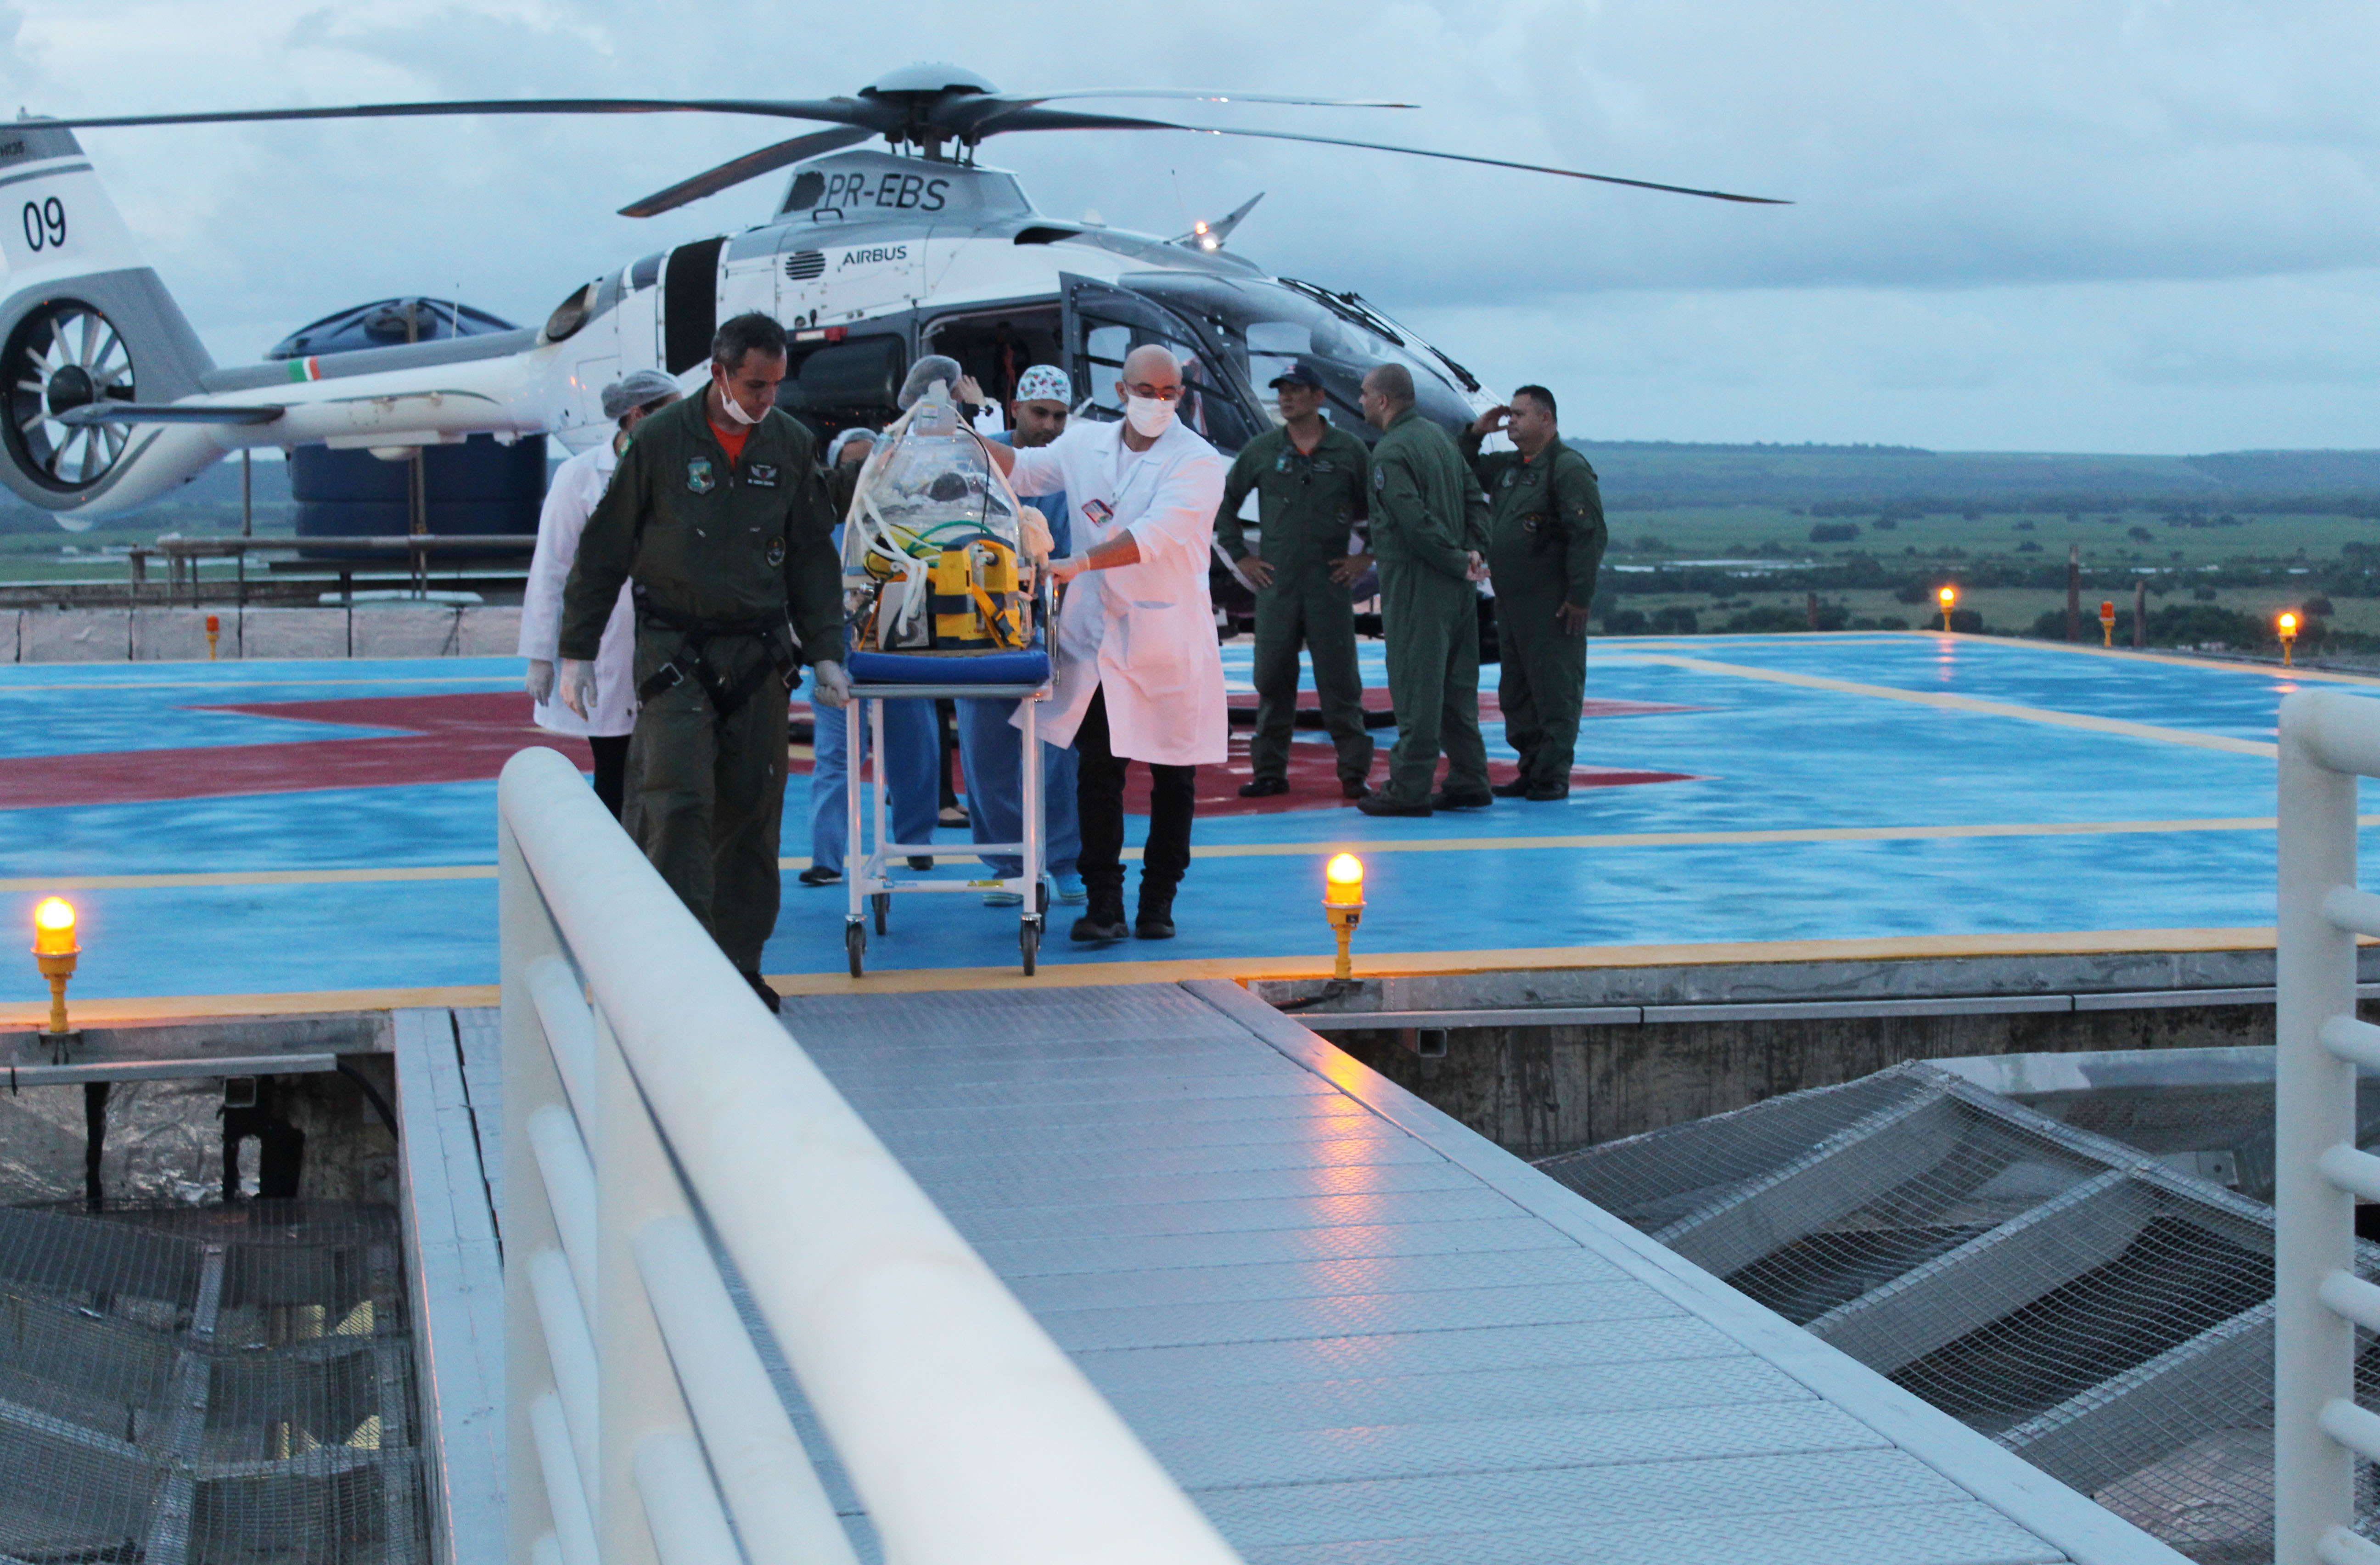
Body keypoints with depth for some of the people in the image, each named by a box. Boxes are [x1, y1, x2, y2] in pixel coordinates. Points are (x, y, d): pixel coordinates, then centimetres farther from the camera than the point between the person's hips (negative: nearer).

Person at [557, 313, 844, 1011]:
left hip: (759, 655, 4)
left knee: (751, 810, 5)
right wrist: (577, 652, 0)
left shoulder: (791, 447, 6)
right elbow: (602, 552, 1)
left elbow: (813, 560, 14)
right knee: (678, 802, -12)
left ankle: (738, 962, 15)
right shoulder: (660, 441, -4)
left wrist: (825, 653, 8)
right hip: (674, 652, -3)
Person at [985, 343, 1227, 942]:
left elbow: (1155, 536, -23)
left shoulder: (1198, 463, -9)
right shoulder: (1084, 445, 7)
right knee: (1097, 770, -2)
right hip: (1095, 636, 3)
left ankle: (1159, 902, 16)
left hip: (1169, 639, -3)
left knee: (1173, 776, 5)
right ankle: (1103, 904, 0)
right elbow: (1021, 470, 20)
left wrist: (1080, 563, -33)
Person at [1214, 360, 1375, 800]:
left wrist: (1366, 557, 3)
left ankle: (1354, 772, 4)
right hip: (1275, 582, 2)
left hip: (1330, 582, -2)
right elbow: (1223, 503, 16)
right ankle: (1269, 771, 11)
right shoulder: (1260, 450, 7)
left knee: (1339, 680, -2)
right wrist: (1240, 555, 10)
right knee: (1272, 678, 4)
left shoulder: (1350, 451, 3)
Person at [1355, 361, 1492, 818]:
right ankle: (1469, 781, 15)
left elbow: (1416, 521, -20)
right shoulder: (1438, 435, 14)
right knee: (1455, 684, 13)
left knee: (1415, 683, -6)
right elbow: (1475, 497, 15)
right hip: (1457, 589, 8)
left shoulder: (1390, 453, -13)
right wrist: (1472, 551, 5)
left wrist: (1458, 562, -11)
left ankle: (1409, 788, -5)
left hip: (1416, 580, -8)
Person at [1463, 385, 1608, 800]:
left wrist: (1580, 597, -19)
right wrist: (1475, 434, 13)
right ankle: (1530, 772, 18)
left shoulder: (1568, 468, -10)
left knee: (1555, 689, -4)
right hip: (1510, 602, 9)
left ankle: (1553, 775, -1)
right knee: (1515, 692, 11)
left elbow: (1590, 535, -16)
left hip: (1552, 605, -9)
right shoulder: (1507, 466, 16)